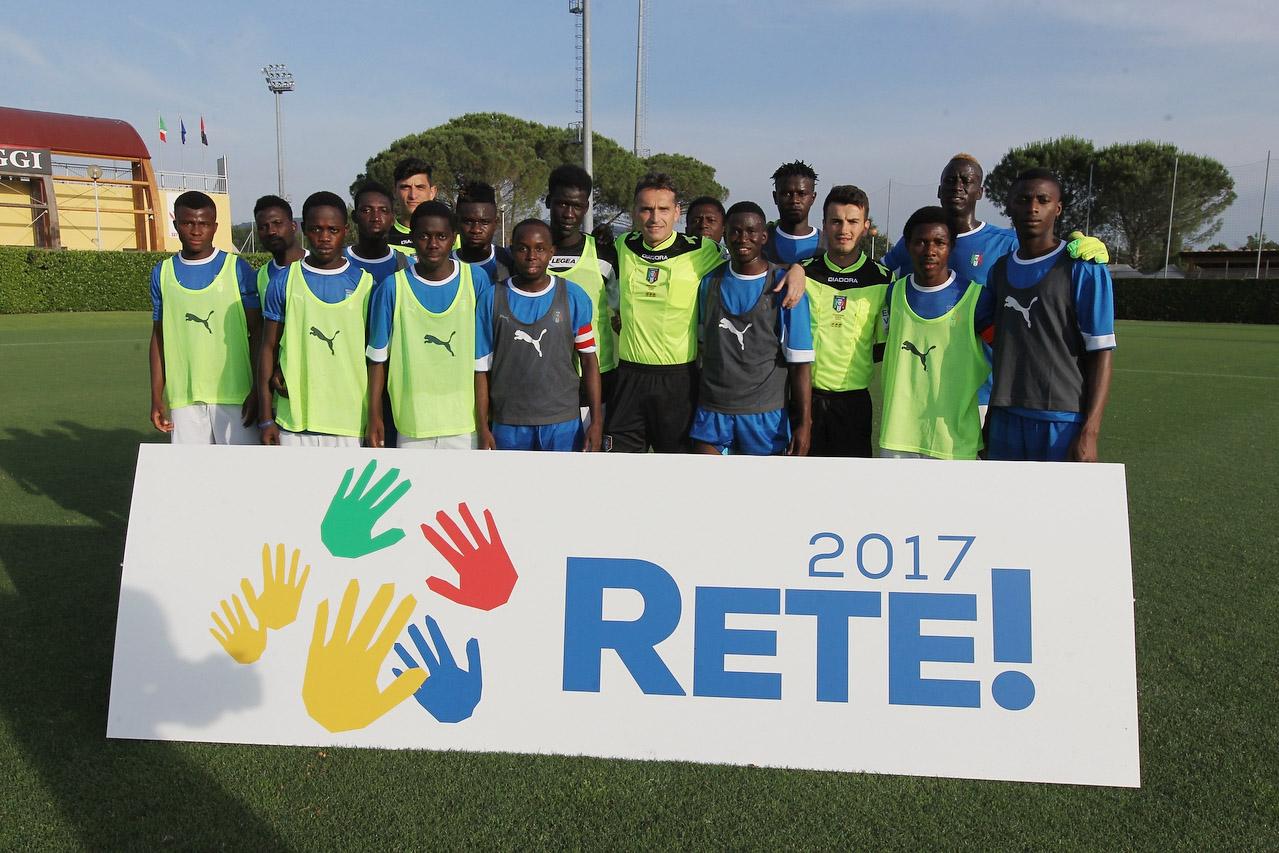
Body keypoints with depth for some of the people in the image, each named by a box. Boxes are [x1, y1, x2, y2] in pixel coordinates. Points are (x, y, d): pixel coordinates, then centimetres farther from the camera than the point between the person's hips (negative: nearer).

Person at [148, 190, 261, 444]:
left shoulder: (238, 269, 1)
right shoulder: (162, 273, 10)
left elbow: (257, 333, 0)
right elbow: (159, 336, 14)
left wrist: (257, 391, -6)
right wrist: (156, 396, 10)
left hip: (234, 395, -2)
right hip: (182, 398, 3)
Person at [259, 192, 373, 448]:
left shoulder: (364, 283, 4)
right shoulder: (284, 282, 5)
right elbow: (269, 348, 7)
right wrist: (266, 419, 2)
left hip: (350, 420, 0)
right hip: (294, 420, 0)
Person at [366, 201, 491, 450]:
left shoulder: (476, 280, -2)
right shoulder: (393, 287, -4)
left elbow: (484, 353, 5)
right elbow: (378, 357, 3)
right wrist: (374, 415, 1)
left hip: (465, 421, 1)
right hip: (412, 424, 0)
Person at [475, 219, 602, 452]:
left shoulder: (574, 297, 0)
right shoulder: (493, 298, 1)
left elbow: (588, 359, 2)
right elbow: (482, 367, 3)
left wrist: (596, 421, -4)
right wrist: (482, 428, -1)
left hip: (563, 423, 0)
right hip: (508, 424, 1)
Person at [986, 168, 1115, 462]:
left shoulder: (1084, 269, -5)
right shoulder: (999, 269, 12)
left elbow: (1101, 353, -7)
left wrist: (1089, 433, -15)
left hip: (1062, 422, -5)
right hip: (1005, 419, 5)